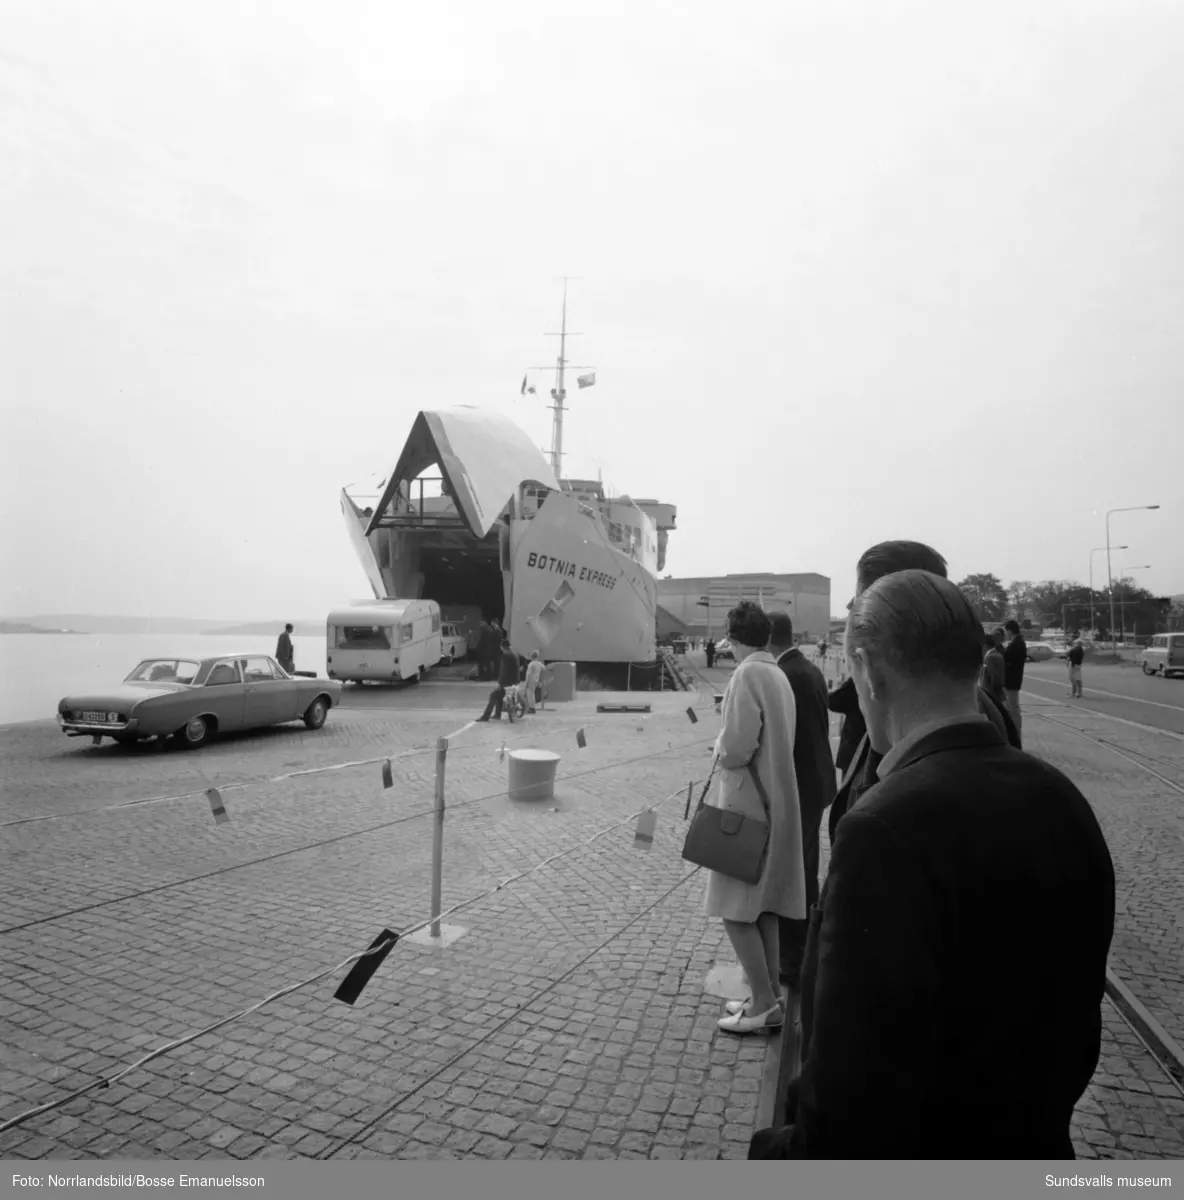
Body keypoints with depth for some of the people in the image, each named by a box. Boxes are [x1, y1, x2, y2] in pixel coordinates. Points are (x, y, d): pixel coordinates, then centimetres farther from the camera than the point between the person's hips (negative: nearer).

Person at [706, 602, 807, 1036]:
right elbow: (775, 740, 12)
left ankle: (764, 1004, 7)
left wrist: (720, 749, -2)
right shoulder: (778, 675, 8)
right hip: (774, 800, 9)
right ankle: (769, 994, 26)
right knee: (763, 905, 17)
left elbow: (737, 746, -21)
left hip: (747, 803, -9)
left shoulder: (747, 675, -17)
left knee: (735, 909, 1)